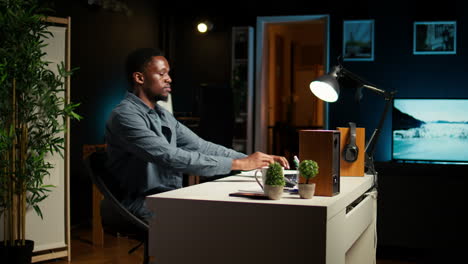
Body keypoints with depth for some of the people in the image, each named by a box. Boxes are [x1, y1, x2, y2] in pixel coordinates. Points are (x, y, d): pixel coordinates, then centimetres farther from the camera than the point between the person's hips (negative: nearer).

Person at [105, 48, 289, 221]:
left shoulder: (162, 115, 17)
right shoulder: (125, 116, -14)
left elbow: (201, 146, 13)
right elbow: (172, 158, -24)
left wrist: (253, 159, 0)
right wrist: (238, 164, -23)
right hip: (146, 206, -8)